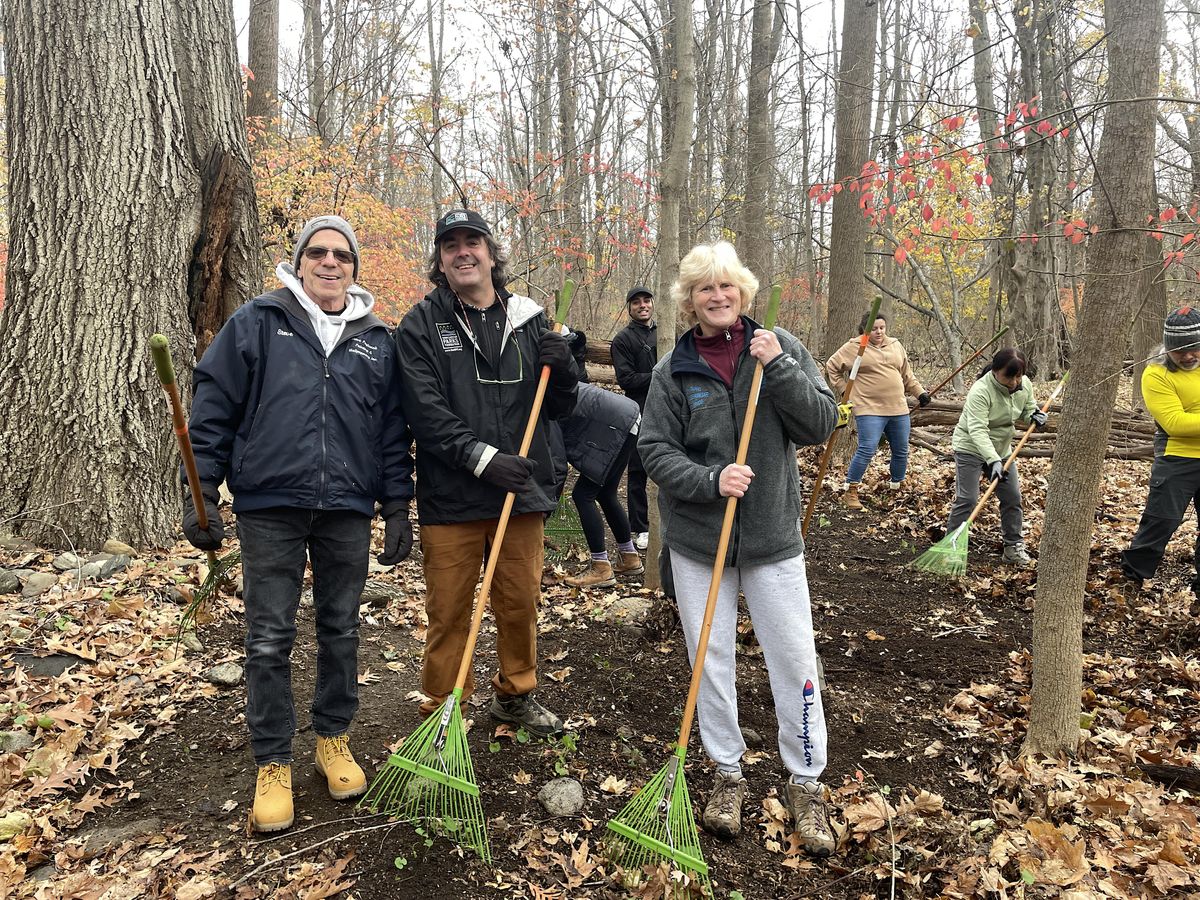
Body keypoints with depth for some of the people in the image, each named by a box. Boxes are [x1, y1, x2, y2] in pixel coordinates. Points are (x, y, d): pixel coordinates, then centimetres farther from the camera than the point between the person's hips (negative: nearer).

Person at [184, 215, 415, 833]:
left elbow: (393, 431, 10)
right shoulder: (256, 324, 2)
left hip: (348, 510, 2)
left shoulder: (377, 341, 9)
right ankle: (272, 764, 18)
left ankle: (333, 740, 31)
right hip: (270, 508, -2)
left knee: (341, 630, 12)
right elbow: (213, 407, 1)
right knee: (269, 640, 3)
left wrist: (398, 508, 5)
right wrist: (200, 491, -5)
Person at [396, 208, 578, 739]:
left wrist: (562, 370, -9)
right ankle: (443, 709, 23)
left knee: (520, 602, 14)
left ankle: (516, 695, 34)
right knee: (449, 610, 5)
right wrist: (482, 457, -20)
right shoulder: (421, 325, -1)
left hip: (521, 490, 3)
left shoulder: (529, 321, 9)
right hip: (451, 496, -3)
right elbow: (425, 411, -11)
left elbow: (558, 408, 12)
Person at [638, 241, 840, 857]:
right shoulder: (673, 370, -3)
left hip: (772, 535, 0)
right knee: (711, 662, 10)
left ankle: (806, 784, 23)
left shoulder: (779, 348, -2)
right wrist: (711, 480, -20)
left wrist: (779, 368, -19)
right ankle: (727, 775, 29)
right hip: (697, 538, 1)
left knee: (795, 661, 4)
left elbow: (822, 424, -7)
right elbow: (654, 450, -4)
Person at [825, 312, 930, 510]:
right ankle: (850, 492, -5)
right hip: (870, 409, -6)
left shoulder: (895, 345, 13)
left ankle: (896, 487, 32)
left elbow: (907, 375, 22)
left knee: (901, 451, 12)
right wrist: (843, 390, -1)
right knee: (867, 450, -15)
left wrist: (920, 392, 15)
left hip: (898, 409, 6)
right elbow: (832, 367, 4)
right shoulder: (854, 347, -3)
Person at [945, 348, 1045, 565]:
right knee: (967, 499, -10)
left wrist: (1035, 415, -14)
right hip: (971, 448, -7)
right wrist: (993, 460, -46)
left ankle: (1014, 546, 21)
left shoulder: (1024, 385, -8)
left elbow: (1027, 409, 11)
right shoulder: (980, 391, -30)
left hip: (1002, 449, 7)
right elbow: (977, 430, -37)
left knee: (1012, 497, 8)